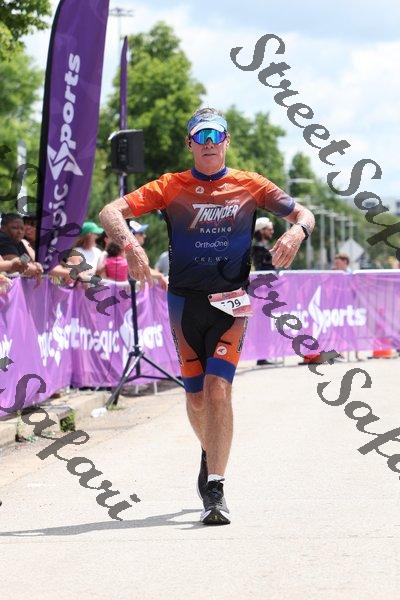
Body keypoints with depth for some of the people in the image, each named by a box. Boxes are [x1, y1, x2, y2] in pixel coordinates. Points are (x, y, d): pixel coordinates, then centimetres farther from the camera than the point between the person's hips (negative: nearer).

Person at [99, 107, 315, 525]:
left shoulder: (249, 186, 4)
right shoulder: (171, 187, 2)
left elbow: (303, 214, 5)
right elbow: (110, 213, -5)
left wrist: (295, 231, -19)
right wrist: (130, 244, -25)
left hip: (230, 303, -2)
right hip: (185, 302, 2)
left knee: (218, 389, -17)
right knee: (195, 396, 9)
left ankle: (215, 490, -18)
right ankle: (211, 456, 39)